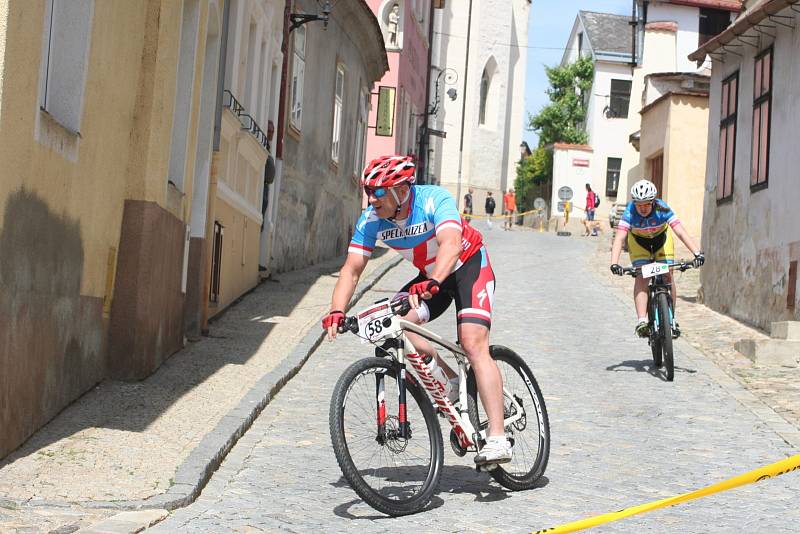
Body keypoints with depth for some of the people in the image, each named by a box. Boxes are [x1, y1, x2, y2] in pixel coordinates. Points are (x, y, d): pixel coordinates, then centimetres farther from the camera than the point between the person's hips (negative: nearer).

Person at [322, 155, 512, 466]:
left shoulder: (434, 199, -30)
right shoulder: (371, 220, -15)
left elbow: (451, 243, -46)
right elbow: (351, 269, -17)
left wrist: (432, 283, -63)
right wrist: (336, 312, -33)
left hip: (470, 267, -6)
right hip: (430, 275, 6)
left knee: (473, 344, -22)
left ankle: (497, 439, -26)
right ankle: (453, 379, -1)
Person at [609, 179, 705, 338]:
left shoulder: (662, 209, -33)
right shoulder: (630, 212, -33)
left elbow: (681, 231, -40)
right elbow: (619, 238, -41)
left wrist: (697, 253, -52)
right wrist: (614, 263, -56)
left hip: (661, 238, 1)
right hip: (638, 241, -1)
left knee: (667, 275, -12)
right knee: (641, 276, -19)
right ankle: (642, 321, -25)